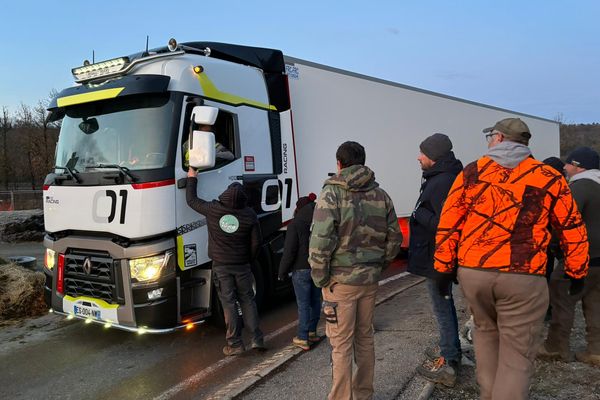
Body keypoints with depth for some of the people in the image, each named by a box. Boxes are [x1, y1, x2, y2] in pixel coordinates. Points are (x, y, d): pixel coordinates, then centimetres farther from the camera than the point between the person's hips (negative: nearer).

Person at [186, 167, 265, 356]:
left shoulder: (213, 209, -12)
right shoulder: (249, 214, -9)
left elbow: (191, 200, 6)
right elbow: (256, 242, -4)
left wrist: (192, 178, 20)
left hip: (220, 265, -1)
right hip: (242, 265, 1)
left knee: (229, 304, 5)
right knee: (247, 301, 12)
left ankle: (235, 344, 10)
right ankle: (257, 340, 13)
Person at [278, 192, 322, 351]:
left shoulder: (295, 224, -14)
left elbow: (289, 251, -15)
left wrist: (282, 272, -5)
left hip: (302, 270, -6)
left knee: (303, 304, 1)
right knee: (315, 300, 16)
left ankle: (303, 339, 8)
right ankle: (311, 332, 29)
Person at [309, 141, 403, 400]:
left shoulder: (332, 194, -11)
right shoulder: (381, 195, 5)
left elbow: (320, 242, -18)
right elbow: (394, 238, 8)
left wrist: (320, 278, -8)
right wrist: (378, 266, 15)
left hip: (340, 281, -5)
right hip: (370, 280, 5)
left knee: (341, 344, 6)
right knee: (364, 338, 19)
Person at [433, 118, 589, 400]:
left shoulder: (472, 172, 4)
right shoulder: (549, 178, 4)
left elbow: (448, 223, 0)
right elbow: (573, 229, 8)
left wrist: (444, 268, 5)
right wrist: (576, 272, 20)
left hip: (472, 272, 2)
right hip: (523, 277, -2)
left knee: (486, 332, 26)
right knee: (517, 356, 7)